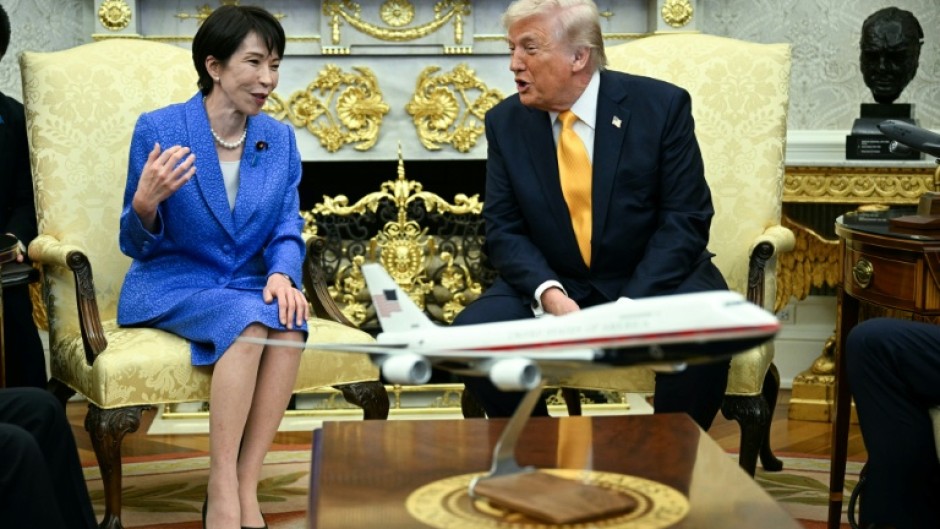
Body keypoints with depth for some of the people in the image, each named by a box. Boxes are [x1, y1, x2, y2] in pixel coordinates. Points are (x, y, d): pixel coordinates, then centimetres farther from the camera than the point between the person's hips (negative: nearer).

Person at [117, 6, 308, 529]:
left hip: (248, 286, 4)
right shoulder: (158, 128, -8)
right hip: (170, 286, -4)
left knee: (290, 321, -30)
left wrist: (282, 274, -18)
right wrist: (145, 204, -27)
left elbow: (288, 228, 5)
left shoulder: (280, 139, 5)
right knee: (249, 319, -34)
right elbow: (138, 245, -4)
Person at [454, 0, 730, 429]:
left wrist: (628, 307, -22)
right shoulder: (505, 122, 0)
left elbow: (686, 220, -10)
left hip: (654, 282, -2)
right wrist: (549, 293, -21)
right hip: (553, 286, 3)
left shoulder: (662, 105, -8)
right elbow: (504, 230, -1)